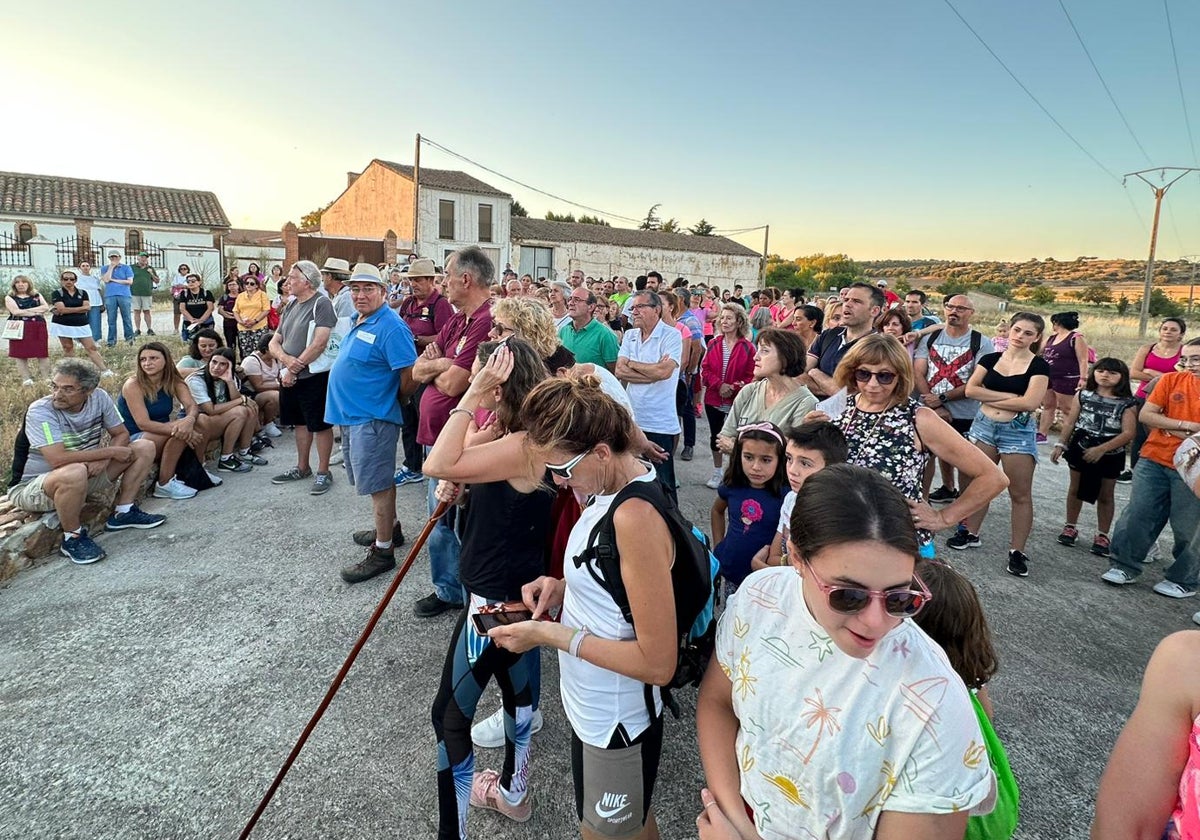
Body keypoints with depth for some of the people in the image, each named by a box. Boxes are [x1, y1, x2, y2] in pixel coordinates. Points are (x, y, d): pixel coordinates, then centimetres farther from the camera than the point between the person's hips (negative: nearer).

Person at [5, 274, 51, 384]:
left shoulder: (37, 295, 16)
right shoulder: (9, 297, 8)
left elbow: (46, 307, 0)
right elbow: (16, 312, -7)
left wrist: (25, 311, -7)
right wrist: (37, 312, -4)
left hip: (38, 327, 1)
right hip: (19, 328, -1)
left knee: (42, 353, -1)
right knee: (20, 354, -3)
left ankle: (47, 379, 3)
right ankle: (26, 379, 1)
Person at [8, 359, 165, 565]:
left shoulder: (99, 397, -10)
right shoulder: (40, 411, -25)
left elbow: (121, 434, -1)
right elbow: (58, 459, -35)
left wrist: (103, 460, -21)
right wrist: (110, 451, -26)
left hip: (87, 475, 6)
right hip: (32, 487, -6)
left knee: (145, 448, -3)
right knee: (75, 473, -41)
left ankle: (123, 513, 2)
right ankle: (73, 538, -17)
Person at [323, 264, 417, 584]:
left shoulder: (390, 327, -17)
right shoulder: (359, 323, 13)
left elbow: (409, 376, -21)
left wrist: (391, 400, -5)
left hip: (372, 417, -10)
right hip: (352, 414, 10)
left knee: (378, 483, -3)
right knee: (374, 480, 20)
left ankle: (383, 551, 6)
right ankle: (389, 528, 35)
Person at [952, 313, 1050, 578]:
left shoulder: (1039, 366, -5)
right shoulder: (990, 359, 5)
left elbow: (1030, 402, -17)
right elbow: (970, 390, -5)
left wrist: (989, 398, -9)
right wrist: (1007, 396, -13)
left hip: (1018, 432, -3)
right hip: (983, 426, 4)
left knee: (1020, 494, 1)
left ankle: (1017, 551, 9)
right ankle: (971, 534, 27)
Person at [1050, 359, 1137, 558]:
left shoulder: (1127, 403, -9)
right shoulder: (1083, 395, -1)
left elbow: (1128, 433, -16)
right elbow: (1070, 422, 2)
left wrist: (1101, 449, -25)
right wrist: (1060, 445, -4)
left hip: (1110, 456, -2)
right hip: (1079, 449, 2)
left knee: (1105, 495, 10)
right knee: (1075, 489, 14)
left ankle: (1102, 535, 22)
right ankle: (1070, 527, 29)